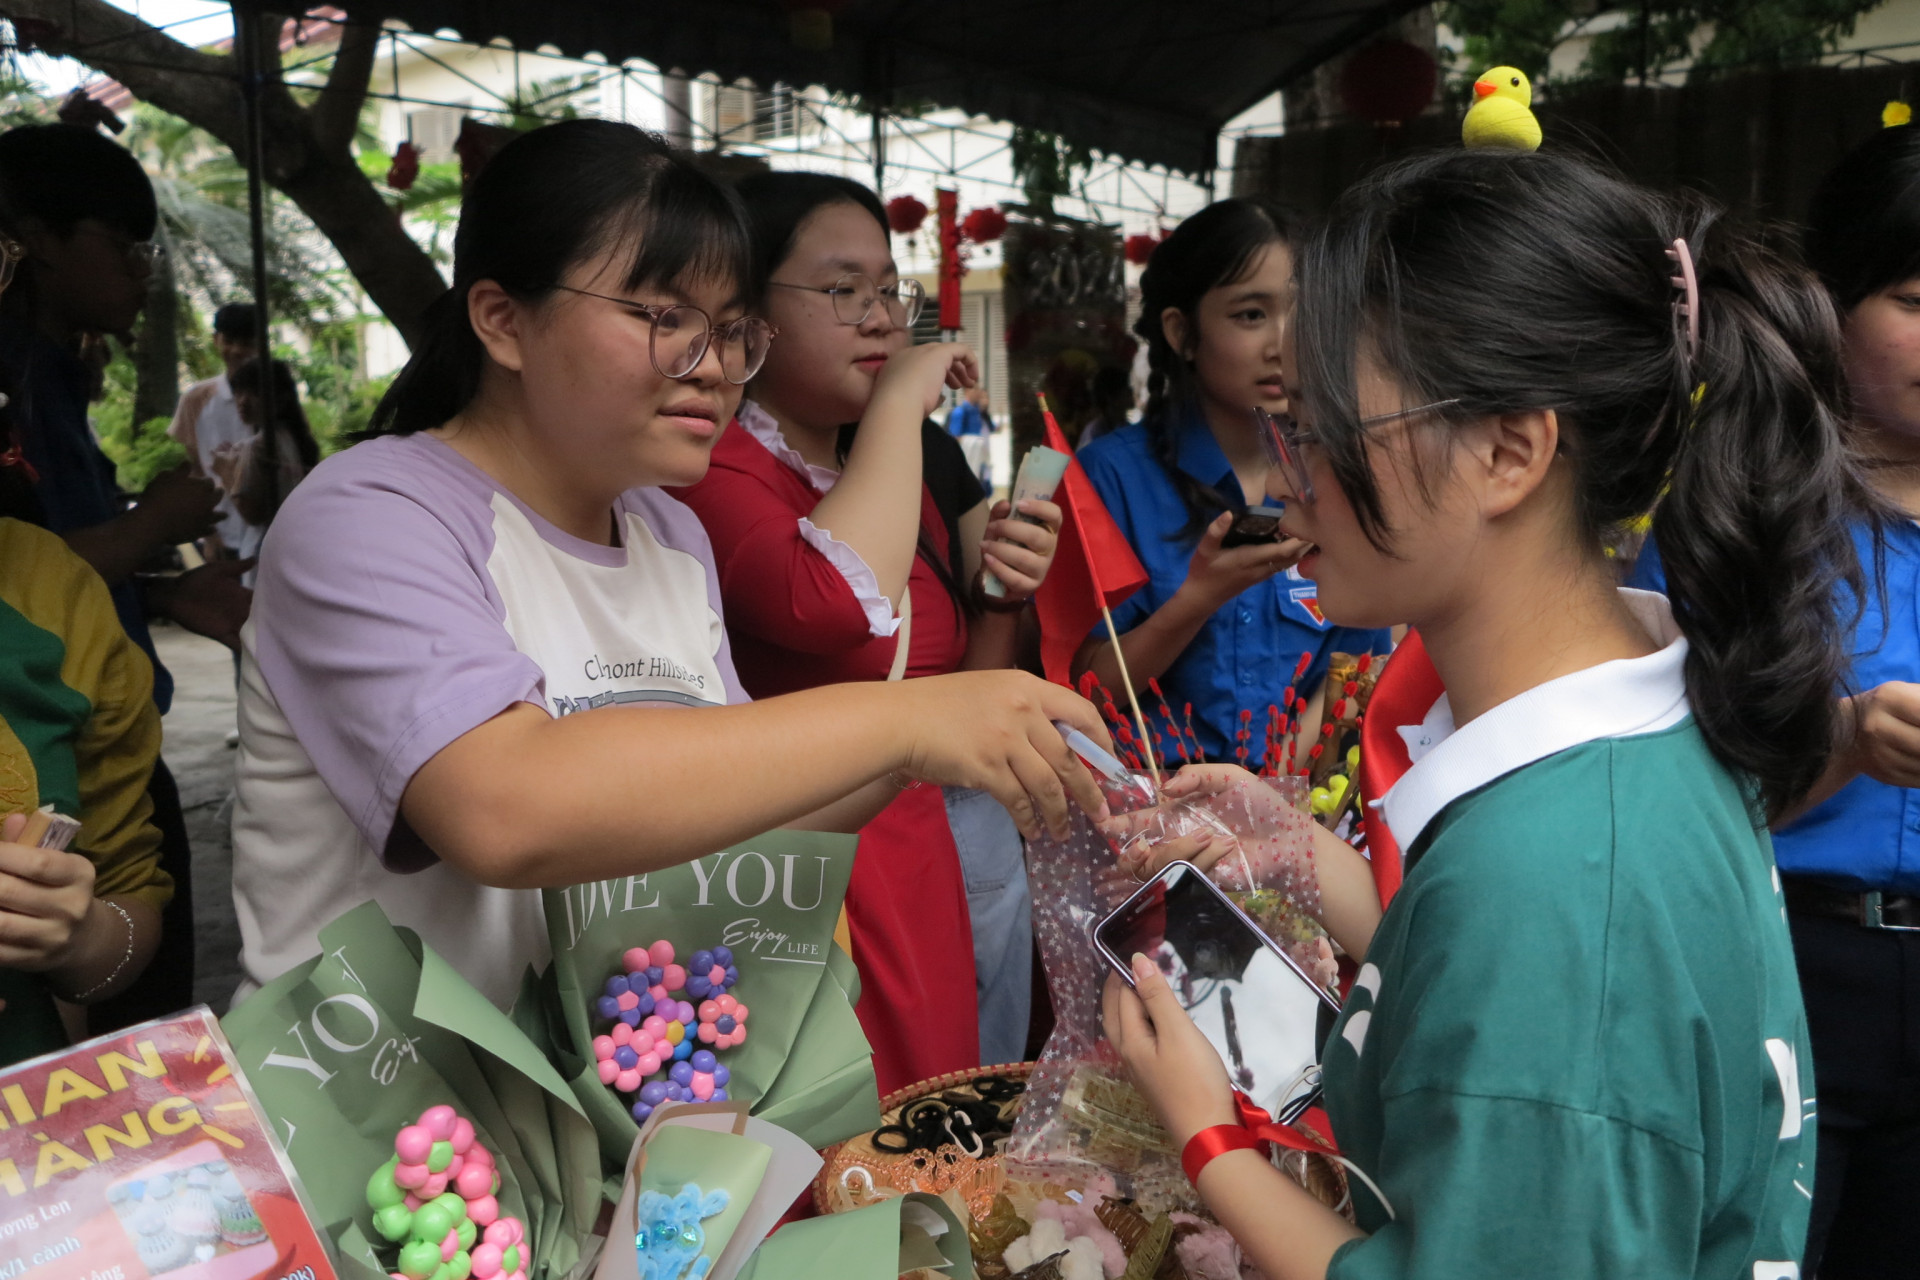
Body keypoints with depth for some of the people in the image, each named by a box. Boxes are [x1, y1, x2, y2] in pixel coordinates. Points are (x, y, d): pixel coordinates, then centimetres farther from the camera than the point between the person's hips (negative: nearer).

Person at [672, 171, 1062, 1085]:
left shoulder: (919, 462, 10)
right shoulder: (710, 468, -11)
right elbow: (830, 603, -33)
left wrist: (1004, 596, -4)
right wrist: (898, 403, -20)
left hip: (940, 850, 7)